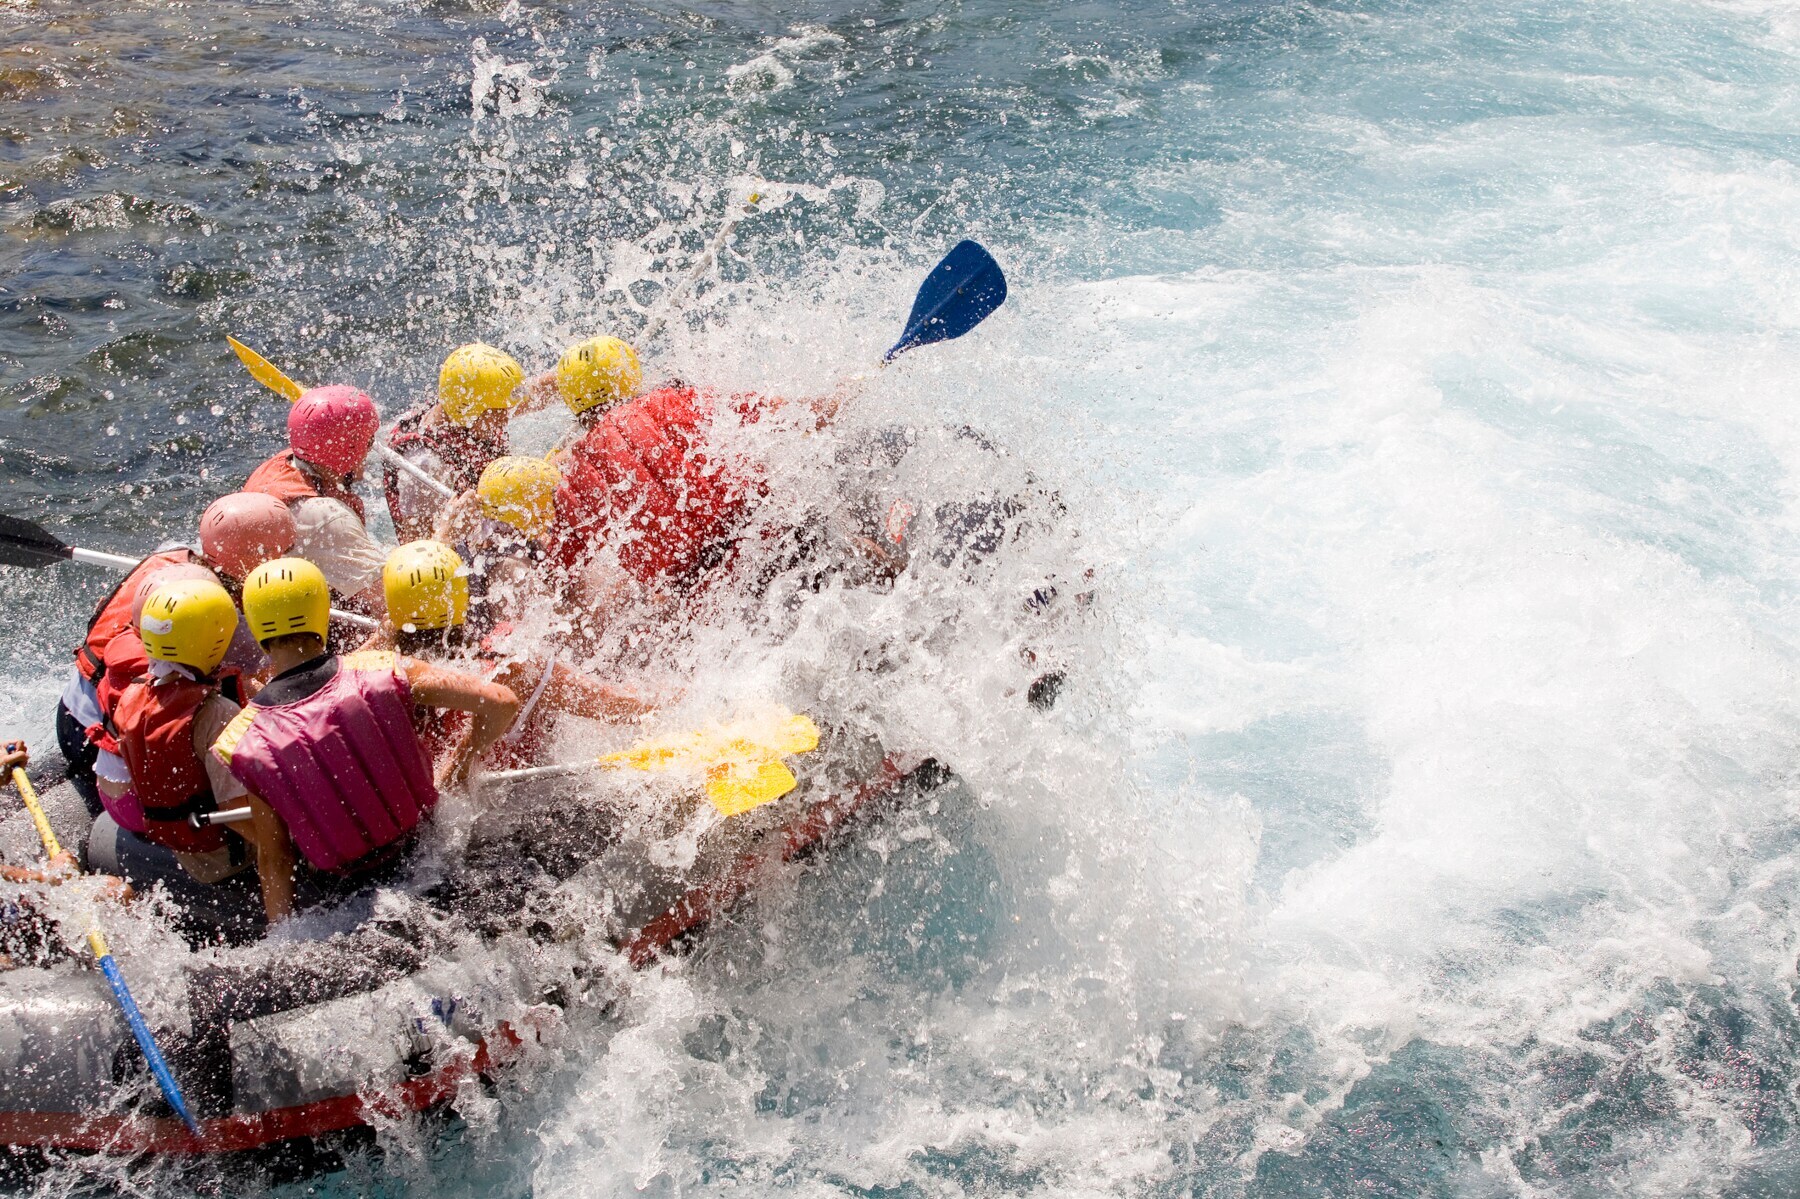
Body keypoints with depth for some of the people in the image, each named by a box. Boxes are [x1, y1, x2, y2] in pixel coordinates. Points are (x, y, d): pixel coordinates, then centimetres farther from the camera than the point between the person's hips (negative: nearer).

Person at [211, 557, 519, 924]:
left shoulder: (243, 742, -14)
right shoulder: (379, 671, -16)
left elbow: (273, 859, -6)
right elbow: (501, 704, -17)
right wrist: (458, 764, 1)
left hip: (347, 897, 0)